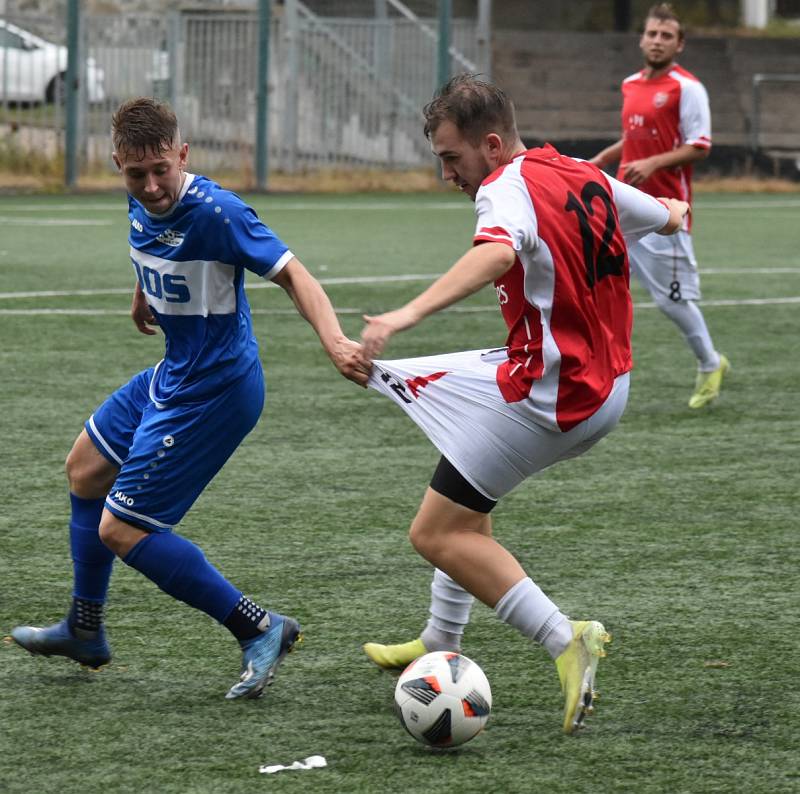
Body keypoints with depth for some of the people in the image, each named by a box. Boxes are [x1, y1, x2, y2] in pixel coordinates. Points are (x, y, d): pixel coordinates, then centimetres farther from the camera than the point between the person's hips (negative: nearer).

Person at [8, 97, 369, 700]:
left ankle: (260, 630, -6)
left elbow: (292, 274, -31)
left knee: (120, 531, -9)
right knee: (86, 470, 25)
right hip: (172, 377, 9)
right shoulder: (141, 204, -2)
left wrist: (335, 341, -46)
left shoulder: (215, 211, -27)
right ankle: (84, 632, 39)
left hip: (211, 393, -9)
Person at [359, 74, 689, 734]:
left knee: (436, 533, -5)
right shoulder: (588, 179, 8)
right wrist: (674, 209, 52)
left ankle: (565, 641, -14)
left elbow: (495, 254, -41)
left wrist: (407, 315, -54)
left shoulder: (509, 188, -18)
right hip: (608, 387, 10)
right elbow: (667, 215, 26)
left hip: (551, 396, -10)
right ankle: (441, 647, 33)